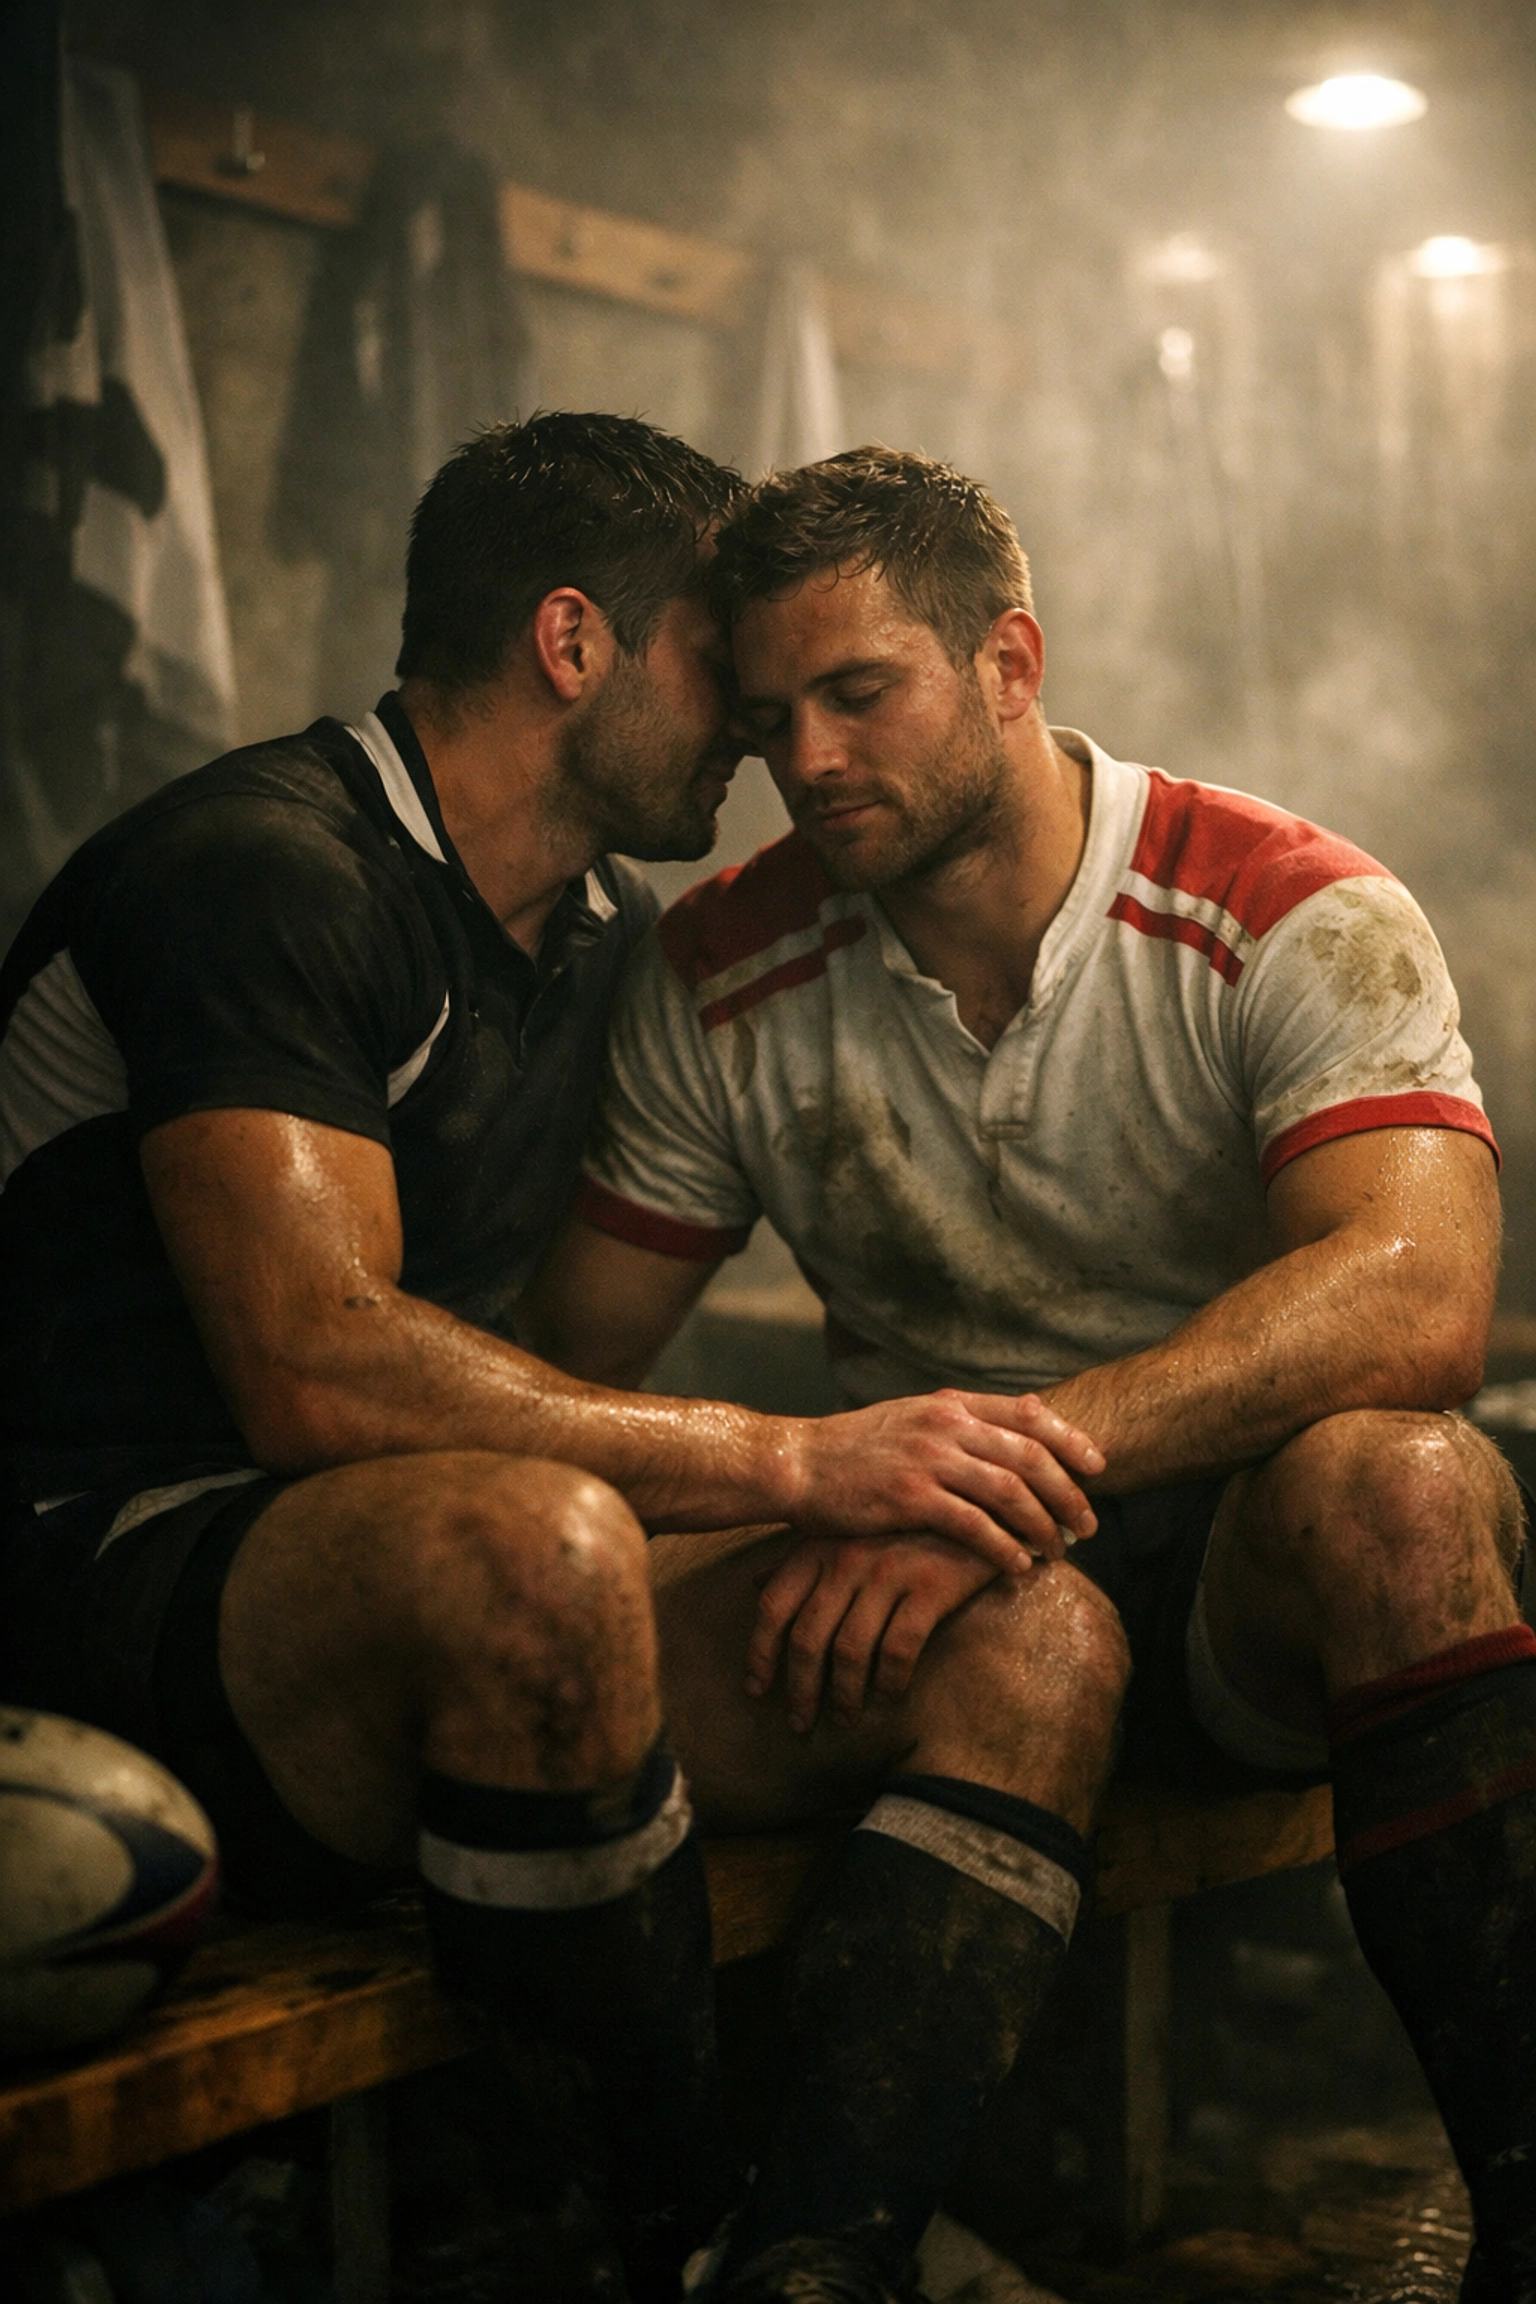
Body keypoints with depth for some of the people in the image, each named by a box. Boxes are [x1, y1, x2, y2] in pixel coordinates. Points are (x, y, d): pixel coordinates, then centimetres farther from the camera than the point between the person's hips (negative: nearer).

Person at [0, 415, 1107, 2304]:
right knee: (539, 1547, -38)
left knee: (1039, 1631, -1)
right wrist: (801, 1463, -24)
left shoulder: (613, 932, 15)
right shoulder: (262, 871, -14)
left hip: (386, 1648, 8)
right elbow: (318, 1371, -26)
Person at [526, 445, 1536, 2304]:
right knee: (1038, 1632, -34)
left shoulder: (1291, 918, -11)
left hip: (1257, 1569, -1)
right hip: (958, 1576, 2)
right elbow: (570, 1360, 5)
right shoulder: (721, 979, 1)